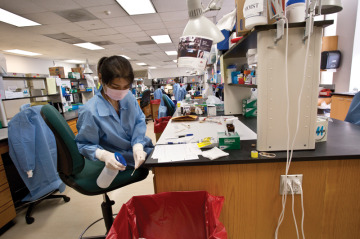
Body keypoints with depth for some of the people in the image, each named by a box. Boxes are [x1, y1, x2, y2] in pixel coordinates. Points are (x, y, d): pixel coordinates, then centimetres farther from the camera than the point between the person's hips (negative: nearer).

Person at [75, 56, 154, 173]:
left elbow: (139, 120, -3)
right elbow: (83, 145, -12)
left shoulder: (128, 96, -7)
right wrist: (103, 154, -33)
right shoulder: (90, 111, -22)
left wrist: (138, 145, -20)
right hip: (120, 164, -5)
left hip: (140, 148, 6)